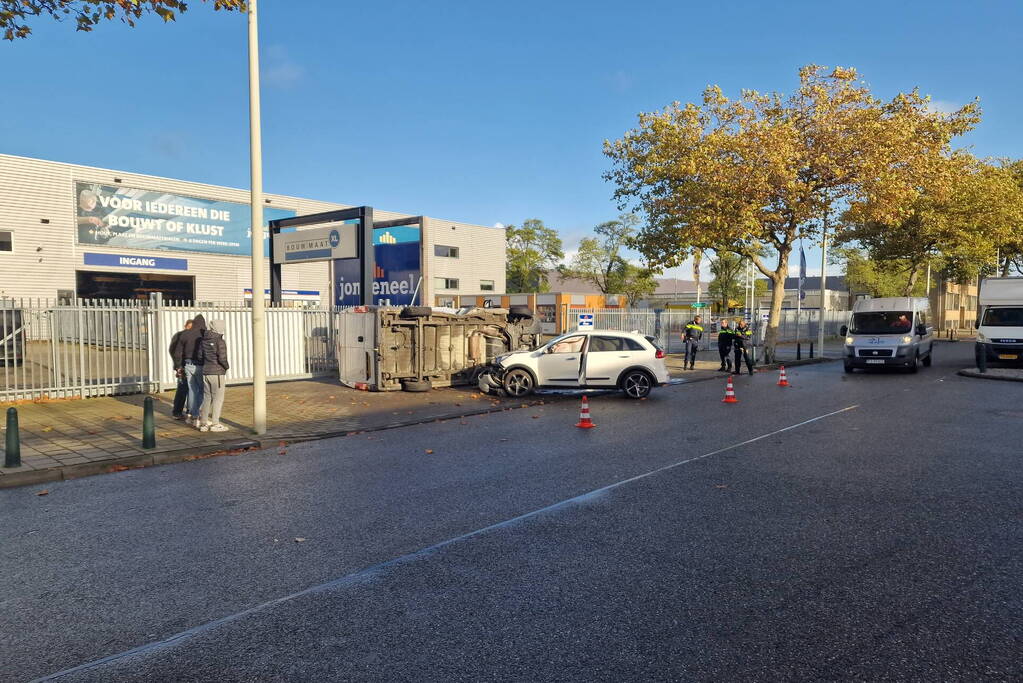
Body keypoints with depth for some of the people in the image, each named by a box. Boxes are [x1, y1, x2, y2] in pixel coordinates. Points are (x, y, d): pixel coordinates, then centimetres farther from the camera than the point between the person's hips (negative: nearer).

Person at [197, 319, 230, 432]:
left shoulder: (204, 341, 6)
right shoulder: (220, 342, -14)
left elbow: (200, 356, 10)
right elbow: (222, 358, -20)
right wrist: (227, 366, -1)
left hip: (205, 372, 6)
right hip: (217, 373, -6)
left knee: (206, 398, 12)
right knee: (218, 398, 1)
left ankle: (203, 423, 14)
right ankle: (215, 424, 0)